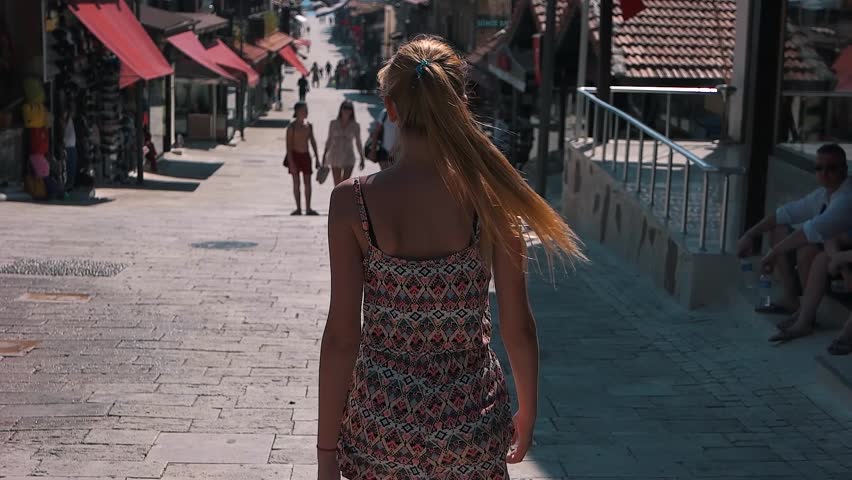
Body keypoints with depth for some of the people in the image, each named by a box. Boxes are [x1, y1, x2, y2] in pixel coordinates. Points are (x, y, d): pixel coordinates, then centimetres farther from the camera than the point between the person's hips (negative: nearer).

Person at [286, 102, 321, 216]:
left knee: (307, 183, 2)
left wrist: (317, 159, 11)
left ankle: (308, 209, 7)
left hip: (305, 155, 4)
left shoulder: (309, 126, 7)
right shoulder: (292, 127, -8)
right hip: (294, 155, -4)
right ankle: (298, 208, 8)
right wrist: (291, 162, -17)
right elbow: (289, 145, -10)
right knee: (296, 183, 2)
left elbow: (313, 142, 13)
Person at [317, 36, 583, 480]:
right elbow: (518, 326, -5)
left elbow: (342, 335, -11)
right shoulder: (490, 197, -10)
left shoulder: (353, 201, -13)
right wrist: (527, 410, 12)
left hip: (382, 420, 0)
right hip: (471, 422, 1)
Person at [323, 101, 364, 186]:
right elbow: (329, 140, 9)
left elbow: (358, 143, 8)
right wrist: (324, 156, 8)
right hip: (335, 156, 2)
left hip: (348, 157, -2)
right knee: (337, 185, 7)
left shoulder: (355, 126, -2)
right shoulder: (333, 124, 2)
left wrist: (362, 158, 6)